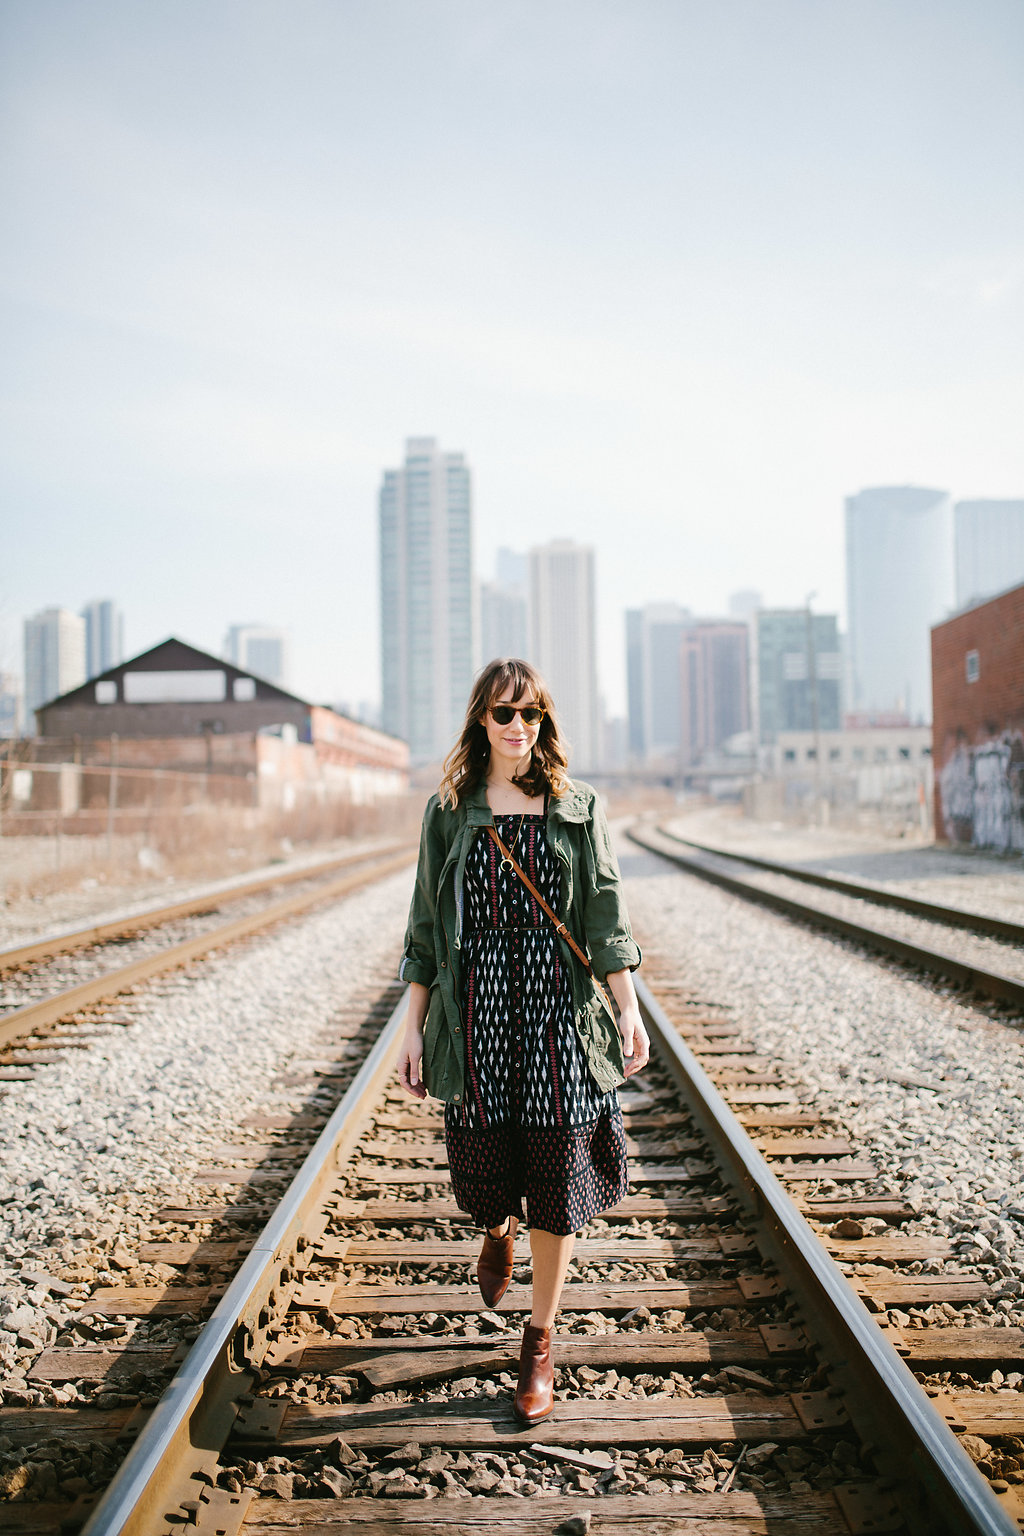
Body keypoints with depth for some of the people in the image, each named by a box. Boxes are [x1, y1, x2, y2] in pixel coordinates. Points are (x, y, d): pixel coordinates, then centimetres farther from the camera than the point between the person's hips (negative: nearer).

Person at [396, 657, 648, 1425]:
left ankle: (540, 1344, 18)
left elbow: (605, 910, 4)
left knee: (557, 1174, 1)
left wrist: (629, 1008, -5)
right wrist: (414, 1025, 3)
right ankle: (498, 1229, 43)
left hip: (560, 1004, 0)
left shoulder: (577, 807, 6)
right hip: (477, 1003, 0)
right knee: (482, 1171, 3)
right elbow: (427, 925, 6)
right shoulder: (449, 809, 5)